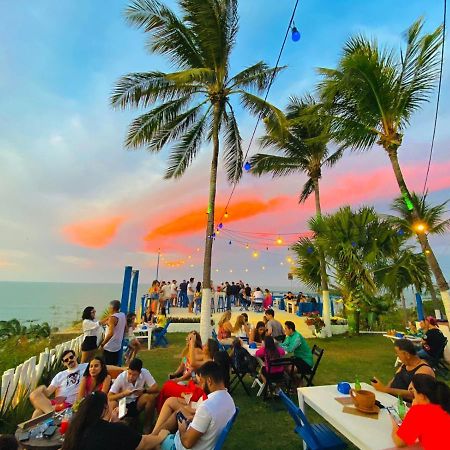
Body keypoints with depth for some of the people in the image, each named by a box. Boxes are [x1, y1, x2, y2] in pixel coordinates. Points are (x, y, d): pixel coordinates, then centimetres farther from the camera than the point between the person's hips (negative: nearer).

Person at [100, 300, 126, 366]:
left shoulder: (113, 318, -19)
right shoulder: (123, 316, 4)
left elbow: (110, 333, -27)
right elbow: (125, 330, 14)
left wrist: (102, 344, -20)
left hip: (110, 347, -8)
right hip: (118, 346, 8)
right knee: (115, 365, 17)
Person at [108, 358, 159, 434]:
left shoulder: (145, 373, -21)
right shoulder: (121, 377, -22)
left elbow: (156, 389, -21)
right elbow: (109, 397, -20)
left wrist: (144, 391, -38)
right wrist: (124, 393, -35)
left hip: (137, 403, 1)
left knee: (152, 396, -28)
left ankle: (147, 426, -8)